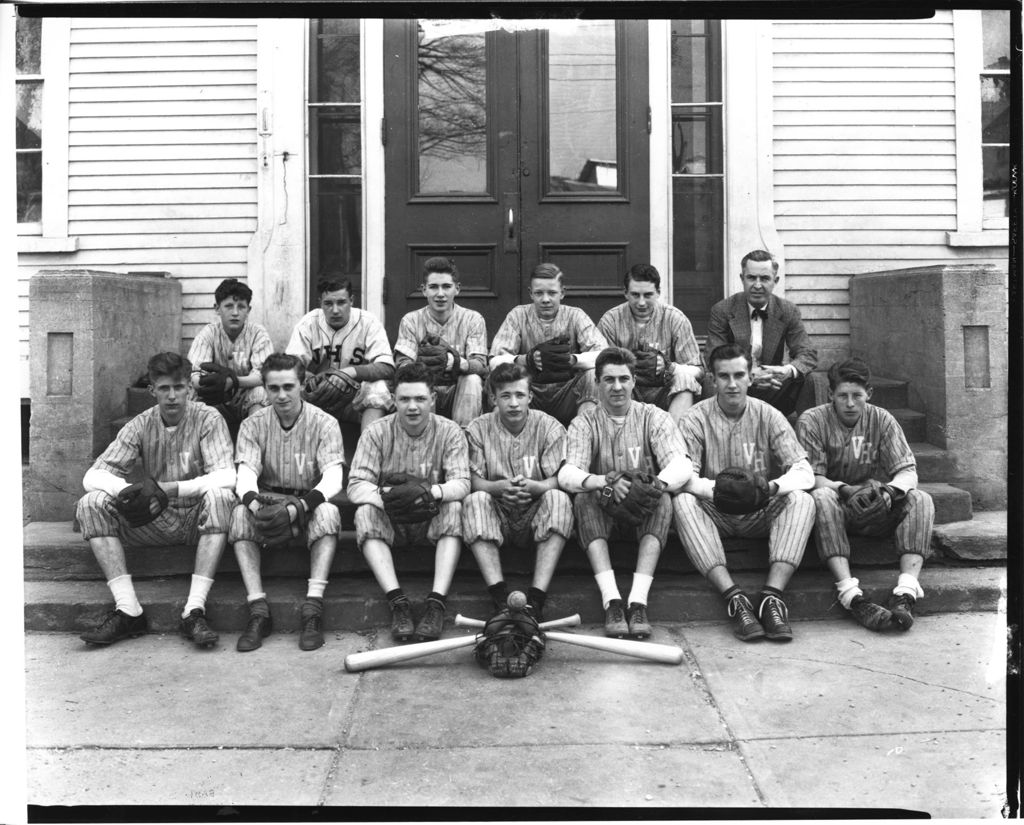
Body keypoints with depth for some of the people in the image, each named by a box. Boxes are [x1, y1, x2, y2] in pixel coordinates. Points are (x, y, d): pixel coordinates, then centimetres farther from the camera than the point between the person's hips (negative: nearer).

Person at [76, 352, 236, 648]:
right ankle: (128, 611, -20)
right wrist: (129, 492, -28)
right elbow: (93, 475, -6)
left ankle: (195, 611, -33)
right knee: (91, 503, -17)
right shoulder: (141, 425, 1)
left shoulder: (208, 419, -7)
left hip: (198, 519, -3)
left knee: (220, 496, -34)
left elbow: (226, 477, -20)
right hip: (154, 520, 3)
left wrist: (165, 488, -27)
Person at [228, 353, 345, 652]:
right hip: (268, 501, 2)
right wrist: (256, 506, -36)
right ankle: (258, 611, -27)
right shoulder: (253, 425, 1)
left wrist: (296, 508, -35)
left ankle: (313, 609, -33)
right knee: (240, 513, -28)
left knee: (328, 512, -34)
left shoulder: (324, 423, -6)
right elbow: (246, 475, -12)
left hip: (311, 502, -2)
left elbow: (333, 478, -17)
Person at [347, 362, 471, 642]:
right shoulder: (376, 433, -4)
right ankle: (398, 603, -33)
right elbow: (356, 485, -12)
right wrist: (387, 495, -33)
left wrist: (432, 491, -37)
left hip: (432, 520, 0)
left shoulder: (450, 432, -4)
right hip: (390, 522, 1)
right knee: (365, 513, -29)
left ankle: (437, 603, -33)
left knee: (455, 509, -30)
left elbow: (461, 484, -15)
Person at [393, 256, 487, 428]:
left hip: (458, 393, 0)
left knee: (473, 379, -30)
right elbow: (401, 365, -11)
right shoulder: (411, 320, 1)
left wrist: (455, 362, -39)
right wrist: (422, 364, -37)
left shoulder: (473, 319, -2)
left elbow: (481, 366, -15)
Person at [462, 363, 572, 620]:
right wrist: (499, 487, -30)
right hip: (497, 514, 1)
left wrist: (533, 486, -32)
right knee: (475, 500, -30)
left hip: (536, 513, 0)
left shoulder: (550, 428, -2)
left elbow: (559, 481, -9)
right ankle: (499, 596, -37)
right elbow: (474, 481, -6)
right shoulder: (478, 429, 1)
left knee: (559, 498, -31)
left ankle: (536, 597, -36)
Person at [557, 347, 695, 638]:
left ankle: (638, 601, -35)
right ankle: (611, 601, -36)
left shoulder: (654, 418, 4)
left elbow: (682, 464, -12)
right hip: (604, 511, 0)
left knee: (663, 498, -30)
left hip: (645, 514, 0)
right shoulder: (584, 423, 4)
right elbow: (566, 474, -14)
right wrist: (603, 482, -35)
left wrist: (656, 485, -35)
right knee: (583, 498, -29)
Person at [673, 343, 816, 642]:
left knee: (802, 500, -26)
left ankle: (772, 595, -33)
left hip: (760, 515, 1)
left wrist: (771, 487, -30)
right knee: (683, 502, -31)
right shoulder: (696, 419, -3)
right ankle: (734, 598, -38)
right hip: (715, 514, -1)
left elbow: (804, 472, -8)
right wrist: (715, 488, -35)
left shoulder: (768, 416, 1)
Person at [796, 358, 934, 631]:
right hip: (835, 509, -3)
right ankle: (852, 596, -46)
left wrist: (889, 490, -27)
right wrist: (847, 490, -33)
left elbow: (909, 472, -3)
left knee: (921, 500, -22)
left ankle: (906, 593, -34)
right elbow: (811, 478, -13)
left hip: (875, 510, 3)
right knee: (822, 498, -36)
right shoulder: (811, 422, -6)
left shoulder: (881, 420, 3)